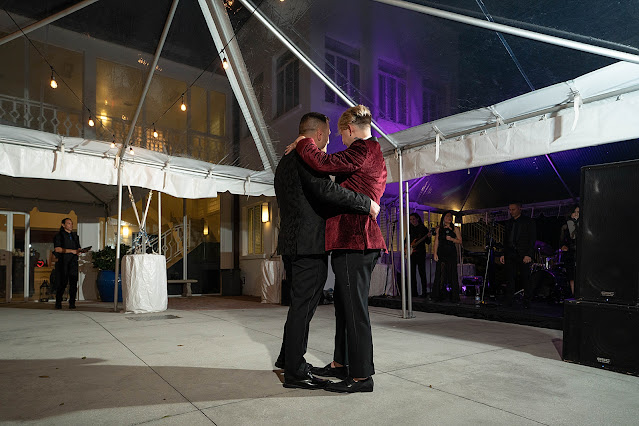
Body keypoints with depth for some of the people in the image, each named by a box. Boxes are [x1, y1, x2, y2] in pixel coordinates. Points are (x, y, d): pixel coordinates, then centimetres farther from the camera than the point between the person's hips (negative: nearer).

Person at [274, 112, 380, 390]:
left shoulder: (285, 161, 21)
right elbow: (326, 190, -25)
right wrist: (367, 204, -18)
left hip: (291, 243, 10)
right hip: (309, 244, -10)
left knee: (300, 304, 19)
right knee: (303, 305, -3)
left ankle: (288, 358, 31)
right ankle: (295, 372, 6)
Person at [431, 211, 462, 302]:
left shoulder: (455, 229, 9)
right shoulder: (439, 229, 11)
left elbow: (460, 241, 7)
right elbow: (436, 242, 9)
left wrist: (451, 239, -11)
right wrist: (435, 253, -1)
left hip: (451, 253, -1)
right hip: (441, 253, 1)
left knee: (452, 274, -3)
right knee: (440, 273, -2)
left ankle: (453, 297, 2)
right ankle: (439, 296, 4)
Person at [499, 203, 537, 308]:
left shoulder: (528, 221, 2)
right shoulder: (509, 222, 17)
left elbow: (532, 239, -3)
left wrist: (529, 255, -12)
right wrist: (503, 254, 11)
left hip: (523, 255, -4)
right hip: (510, 255, 4)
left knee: (525, 279, 1)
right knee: (510, 279, 2)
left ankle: (527, 302, 11)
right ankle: (508, 302, 4)